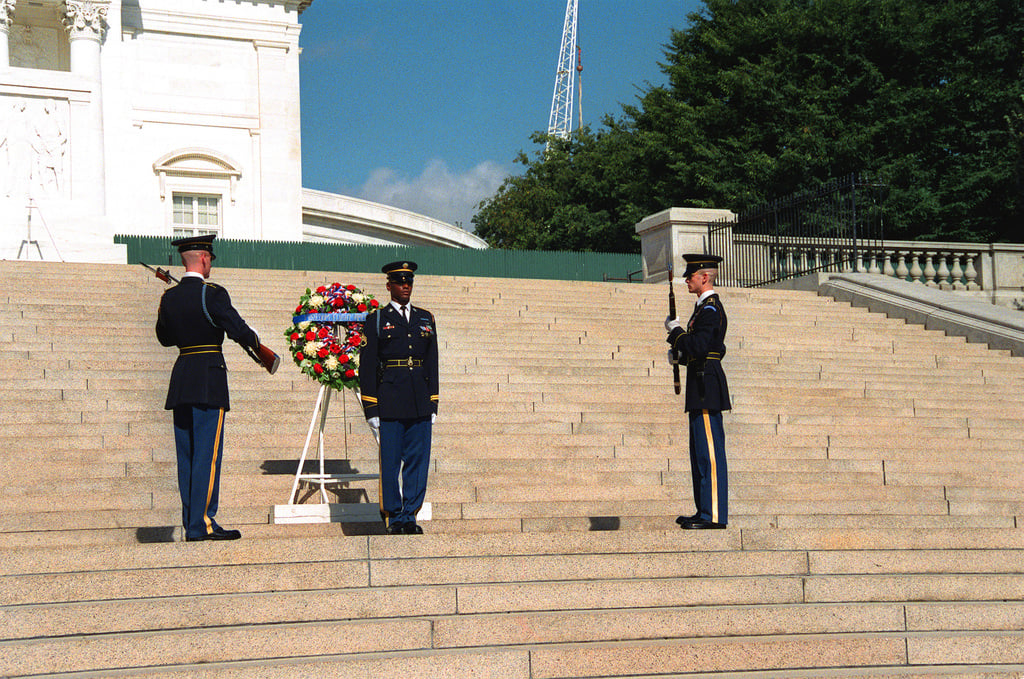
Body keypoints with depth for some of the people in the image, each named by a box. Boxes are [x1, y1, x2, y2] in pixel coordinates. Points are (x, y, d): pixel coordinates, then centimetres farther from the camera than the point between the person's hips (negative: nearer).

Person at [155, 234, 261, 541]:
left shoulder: (169, 297, 9)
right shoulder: (212, 294, -11)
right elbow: (239, 330, -13)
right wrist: (254, 340, 7)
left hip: (181, 382, 7)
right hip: (209, 381, -7)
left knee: (187, 455, 9)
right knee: (207, 454, -4)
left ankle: (190, 524, 12)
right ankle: (202, 523, -6)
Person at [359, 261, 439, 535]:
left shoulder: (426, 318, 14)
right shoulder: (376, 319, 3)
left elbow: (432, 363, 15)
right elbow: (367, 366, 0)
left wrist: (433, 406, 10)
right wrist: (370, 409, -6)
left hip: (420, 403, 4)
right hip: (389, 403, -3)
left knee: (418, 459, 3)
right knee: (390, 461, 0)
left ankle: (410, 515, 13)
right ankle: (394, 518, 10)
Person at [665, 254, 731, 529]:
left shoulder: (710, 308, -13)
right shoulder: (705, 307, 19)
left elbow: (699, 347, -24)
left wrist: (675, 330, -11)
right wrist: (680, 352, 12)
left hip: (706, 387, -11)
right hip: (702, 391, 11)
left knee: (710, 452, -9)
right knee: (700, 452, 13)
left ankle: (714, 515, -8)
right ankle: (705, 511, 19)